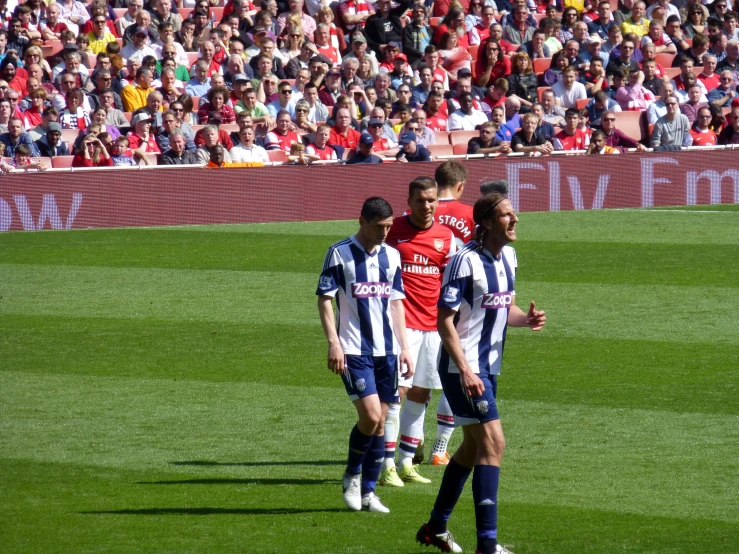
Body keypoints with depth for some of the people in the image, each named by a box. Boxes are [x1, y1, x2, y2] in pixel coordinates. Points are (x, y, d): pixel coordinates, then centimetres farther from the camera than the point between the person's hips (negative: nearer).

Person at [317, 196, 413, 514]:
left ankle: (368, 491, 14)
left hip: (387, 350, 5)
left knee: (380, 422, 5)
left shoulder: (391, 256, 11)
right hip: (354, 350, -5)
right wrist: (333, 343, -13)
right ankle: (351, 477, 7)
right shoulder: (340, 253, -5)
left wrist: (404, 348, 13)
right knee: (370, 415, -16)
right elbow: (324, 298, -5)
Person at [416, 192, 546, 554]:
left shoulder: (508, 257, 7)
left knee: (473, 447, 16)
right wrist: (465, 370, -23)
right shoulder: (466, 261, -18)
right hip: (463, 368, -9)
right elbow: (445, 320, -18)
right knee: (493, 442, -14)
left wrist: (526, 319, -4)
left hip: (488, 367, 9)